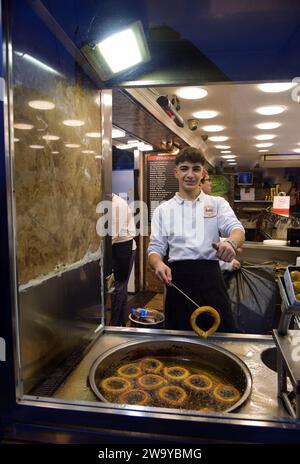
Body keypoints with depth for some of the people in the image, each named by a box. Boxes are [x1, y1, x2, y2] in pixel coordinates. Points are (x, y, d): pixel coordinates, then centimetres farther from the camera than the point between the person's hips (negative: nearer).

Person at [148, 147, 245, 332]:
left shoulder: (218, 203, 9)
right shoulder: (163, 210, 11)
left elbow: (236, 228, -8)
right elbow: (155, 248, 7)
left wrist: (231, 243, -33)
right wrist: (158, 264, -17)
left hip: (210, 277, -1)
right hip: (178, 279, 1)